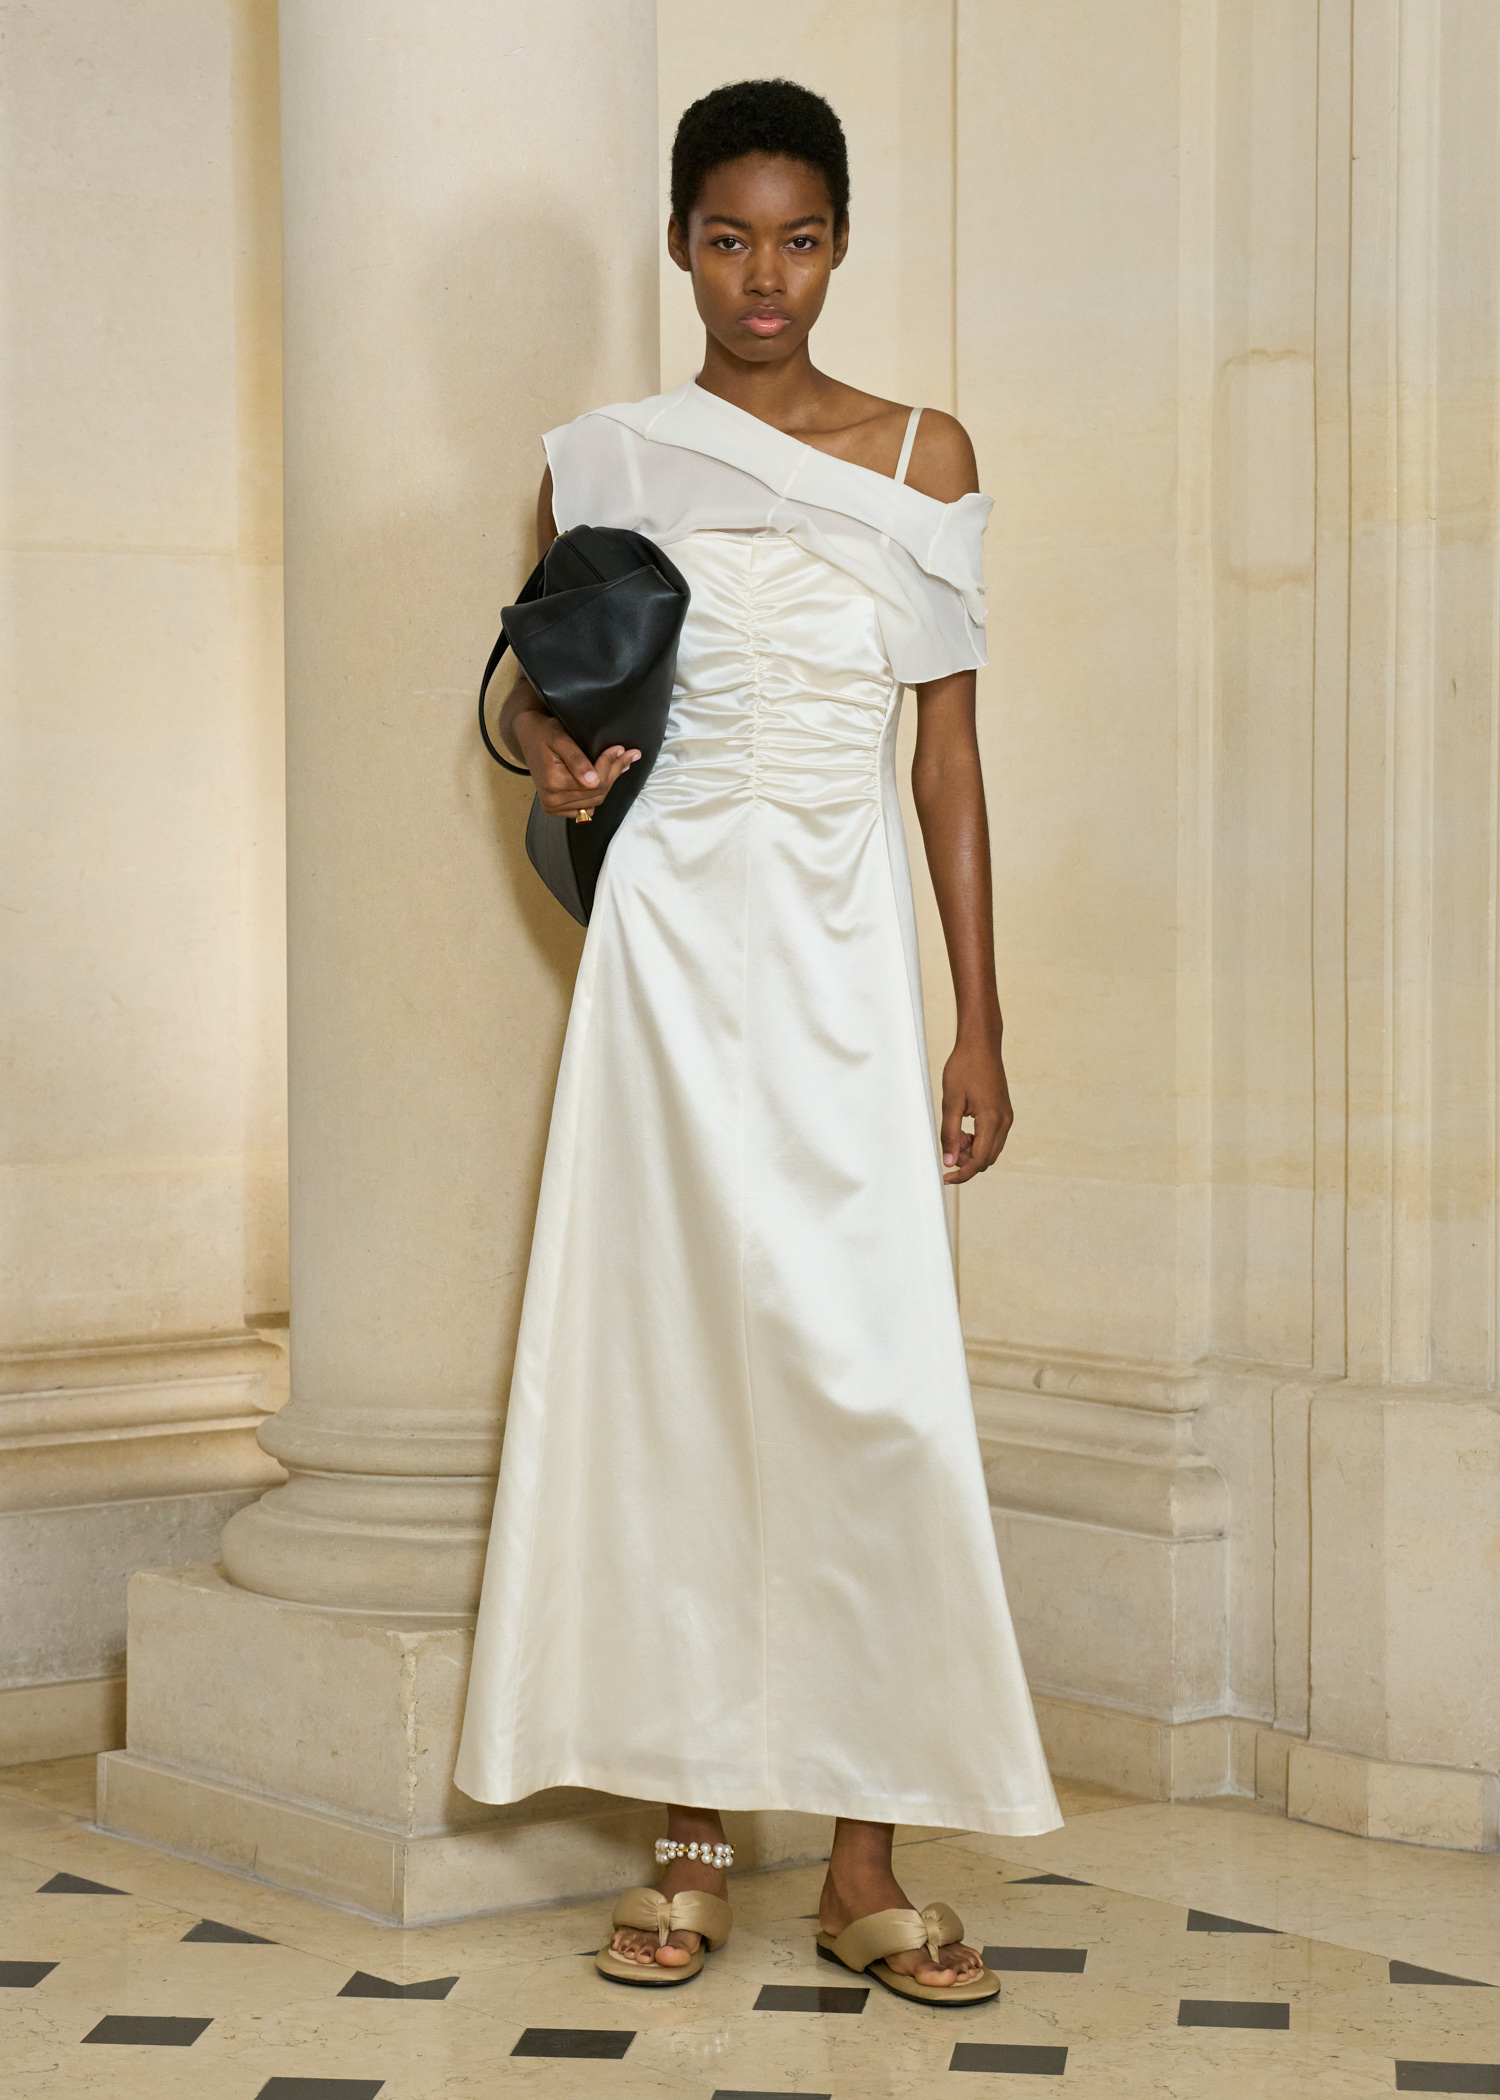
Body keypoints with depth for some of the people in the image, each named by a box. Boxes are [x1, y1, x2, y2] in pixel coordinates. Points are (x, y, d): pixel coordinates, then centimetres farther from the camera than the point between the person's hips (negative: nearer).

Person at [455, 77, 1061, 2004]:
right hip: (670, 942, 0)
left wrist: (980, 1026, 3)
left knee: (868, 1389, -5)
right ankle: (691, 1840, 10)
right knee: (669, 1370, 0)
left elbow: (948, 752, 7)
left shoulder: (923, 457, 7)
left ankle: (864, 1865, 3)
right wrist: (547, 741, -6)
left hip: (843, 960, 0)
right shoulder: (601, 464, 7)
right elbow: (541, 678, 19)